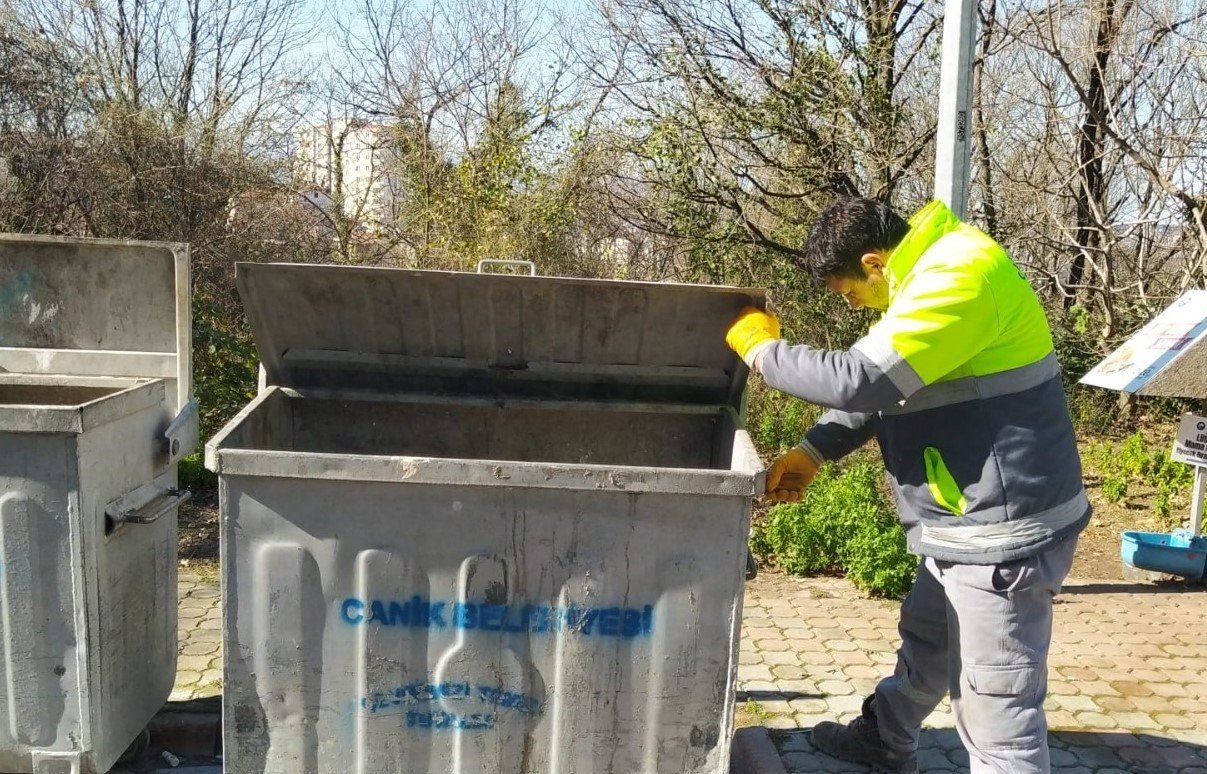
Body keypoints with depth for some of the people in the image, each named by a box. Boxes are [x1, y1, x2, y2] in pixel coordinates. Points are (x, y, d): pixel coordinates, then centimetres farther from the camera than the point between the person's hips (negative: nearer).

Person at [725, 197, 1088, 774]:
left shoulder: (961, 277, -23)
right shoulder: (930, 271, 10)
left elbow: (861, 378, -29)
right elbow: (883, 385, 18)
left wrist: (763, 350, -14)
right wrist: (812, 452, 9)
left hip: (1002, 530, -11)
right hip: (967, 521, 11)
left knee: (998, 707, -1)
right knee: (924, 644, 29)